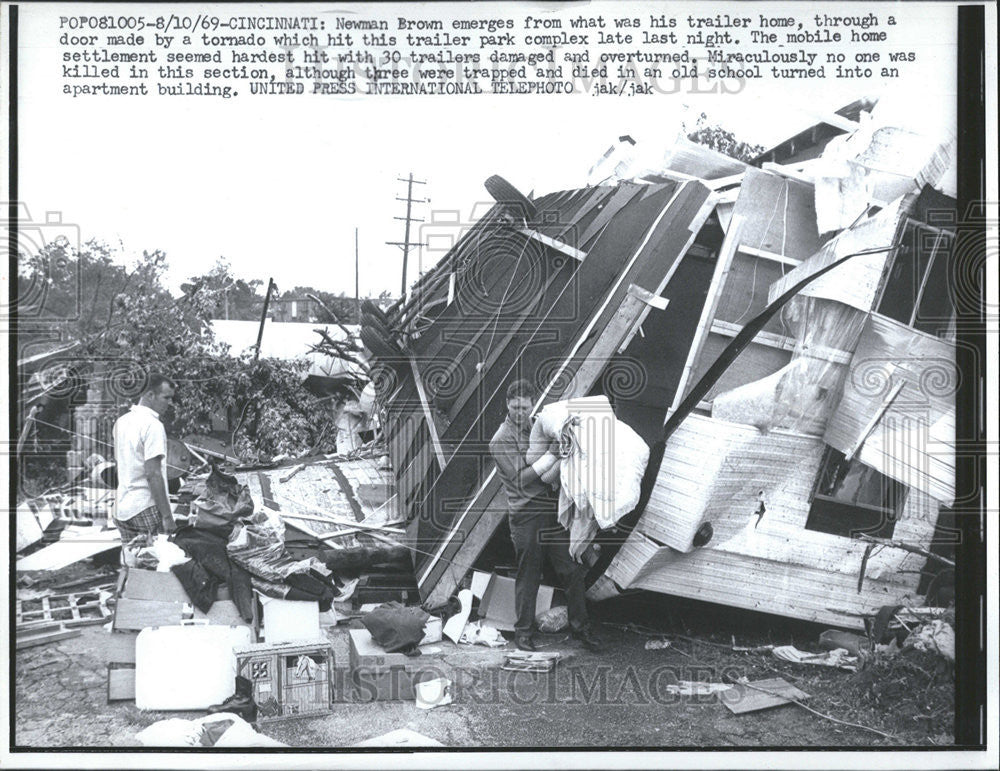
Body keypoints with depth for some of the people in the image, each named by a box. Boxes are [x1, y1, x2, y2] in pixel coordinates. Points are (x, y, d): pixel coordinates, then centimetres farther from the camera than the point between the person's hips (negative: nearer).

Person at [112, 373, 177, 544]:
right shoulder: (153, 425, -13)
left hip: (122, 507, 8)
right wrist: (167, 515, -18)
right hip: (146, 507, -8)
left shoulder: (120, 422, 13)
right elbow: (153, 474, -19)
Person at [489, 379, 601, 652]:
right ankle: (523, 631, 16)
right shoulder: (500, 441, -4)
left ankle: (580, 626, 17)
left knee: (573, 570, 5)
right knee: (528, 576, 2)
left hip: (553, 510, 5)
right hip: (525, 514, -5)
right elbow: (522, 478, -14)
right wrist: (553, 455, -19)